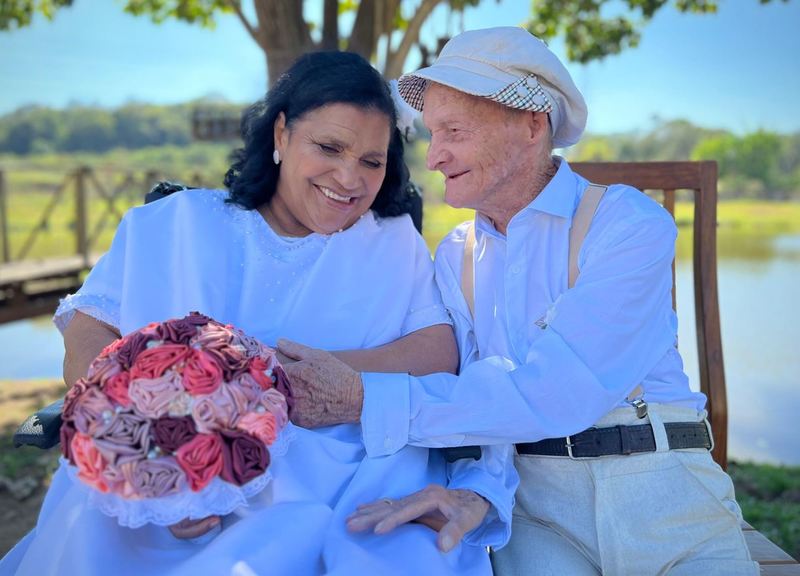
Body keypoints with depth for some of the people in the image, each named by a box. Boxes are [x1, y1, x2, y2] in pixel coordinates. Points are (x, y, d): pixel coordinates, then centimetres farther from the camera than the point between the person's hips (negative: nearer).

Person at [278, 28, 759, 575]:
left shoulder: (630, 224, -8)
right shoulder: (454, 258, 9)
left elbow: (553, 393, -20)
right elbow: (470, 394, -1)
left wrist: (366, 398, -25)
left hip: (659, 493, -1)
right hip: (533, 501, 2)